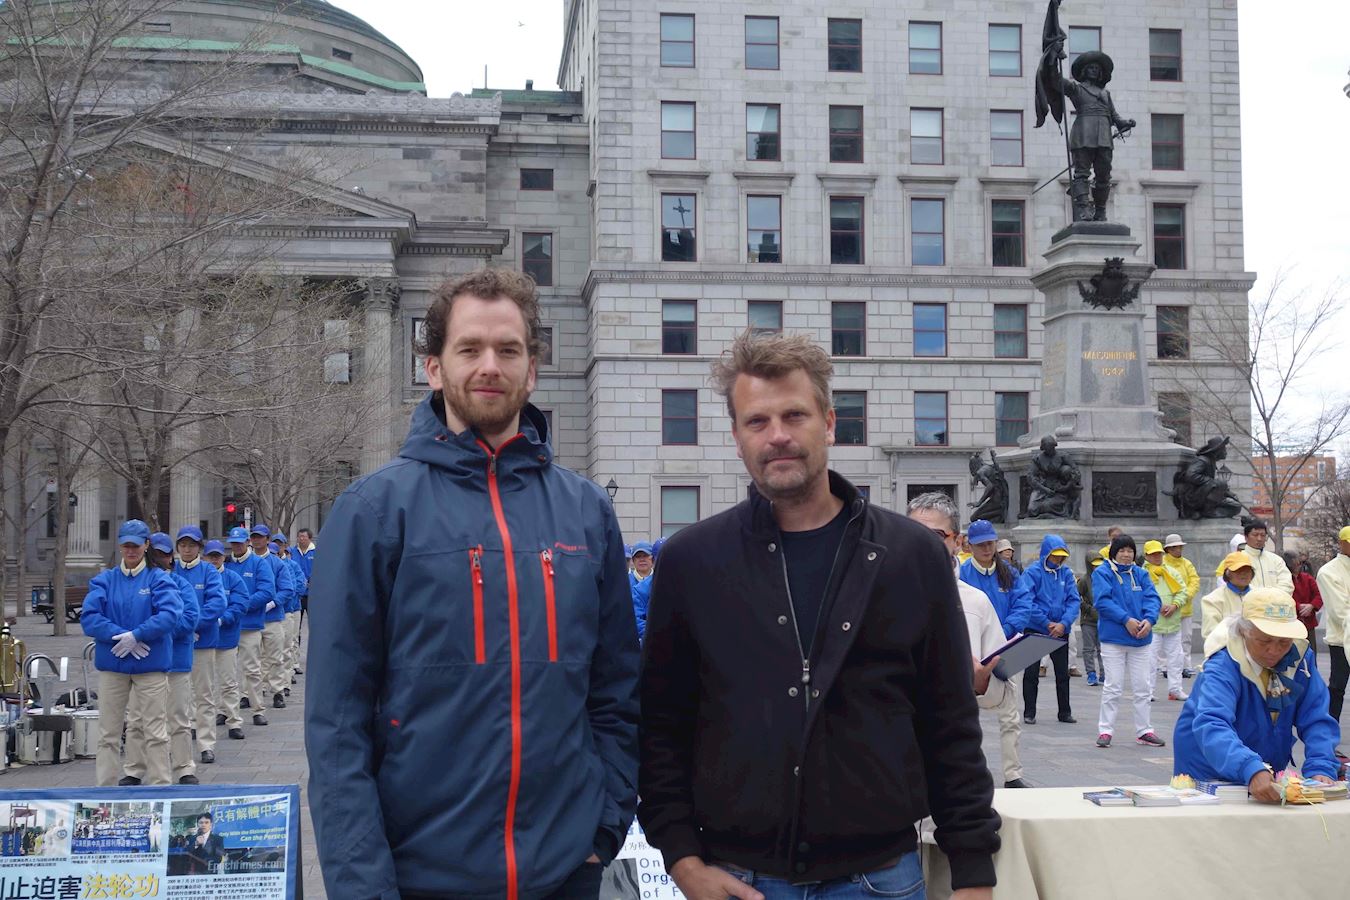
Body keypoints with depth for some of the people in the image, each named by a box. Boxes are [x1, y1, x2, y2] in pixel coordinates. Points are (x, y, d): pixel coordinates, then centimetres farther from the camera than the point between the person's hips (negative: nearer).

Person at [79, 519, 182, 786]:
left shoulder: (159, 578, 2)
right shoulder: (104, 580, 9)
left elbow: (170, 614, -13)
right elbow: (89, 617, -4)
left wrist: (136, 636, -19)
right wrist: (120, 635, -16)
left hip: (151, 664, -2)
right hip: (112, 664, 3)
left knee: (155, 732, 1)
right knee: (108, 734, 8)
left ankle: (159, 786, 9)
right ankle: (105, 788, 16)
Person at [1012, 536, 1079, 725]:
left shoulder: (1066, 573, 2)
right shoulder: (1032, 572, -11)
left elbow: (1073, 601, -2)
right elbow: (1024, 601, -18)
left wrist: (1064, 623, -17)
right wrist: (1047, 623, -19)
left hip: (1060, 631, 4)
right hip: (1035, 630, -4)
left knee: (1063, 673, 11)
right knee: (1031, 673, 2)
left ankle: (1065, 712, 22)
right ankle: (1029, 713, 11)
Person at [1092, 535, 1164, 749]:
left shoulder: (1140, 574, 11)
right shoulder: (1102, 573, -3)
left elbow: (1152, 598, 2)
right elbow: (1103, 601, -14)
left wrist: (1149, 619, -17)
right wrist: (1126, 619, -21)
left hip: (1141, 639, 5)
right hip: (1113, 639, -5)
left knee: (1143, 687, 9)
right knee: (1113, 687, -2)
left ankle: (1144, 731, 17)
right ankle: (1105, 730, 6)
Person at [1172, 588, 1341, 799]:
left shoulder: (1299, 657, -4)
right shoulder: (1224, 666, -21)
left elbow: (1317, 720, -5)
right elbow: (1211, 726, -36)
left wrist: (1320, 769, -23)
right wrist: (1251, 771, -51)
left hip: (1267, 781, 4)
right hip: (1211, 779, -4)